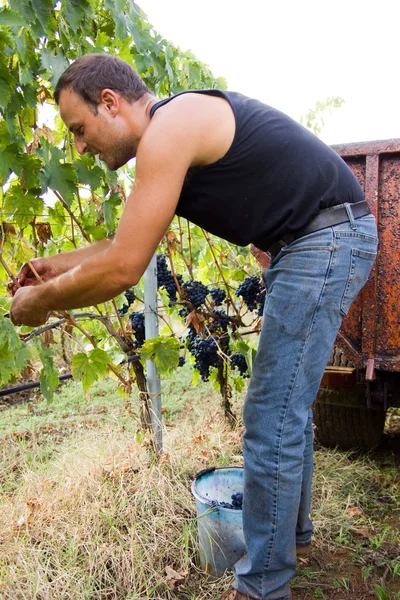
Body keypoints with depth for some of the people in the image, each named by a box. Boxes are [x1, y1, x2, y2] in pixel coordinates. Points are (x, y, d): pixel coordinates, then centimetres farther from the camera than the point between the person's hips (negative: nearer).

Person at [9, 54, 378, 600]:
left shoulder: (169, 129, -16)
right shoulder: (186, 130, 15)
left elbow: (121, 269, -20)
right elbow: (136, 240, 22)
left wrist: (38, 302, -5)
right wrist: (63, 265, 17)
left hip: (328, 239, -10)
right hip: (321, 242, 10)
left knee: (271, 420, -6)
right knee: (287, 403, 19)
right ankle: (293, 528, 38)